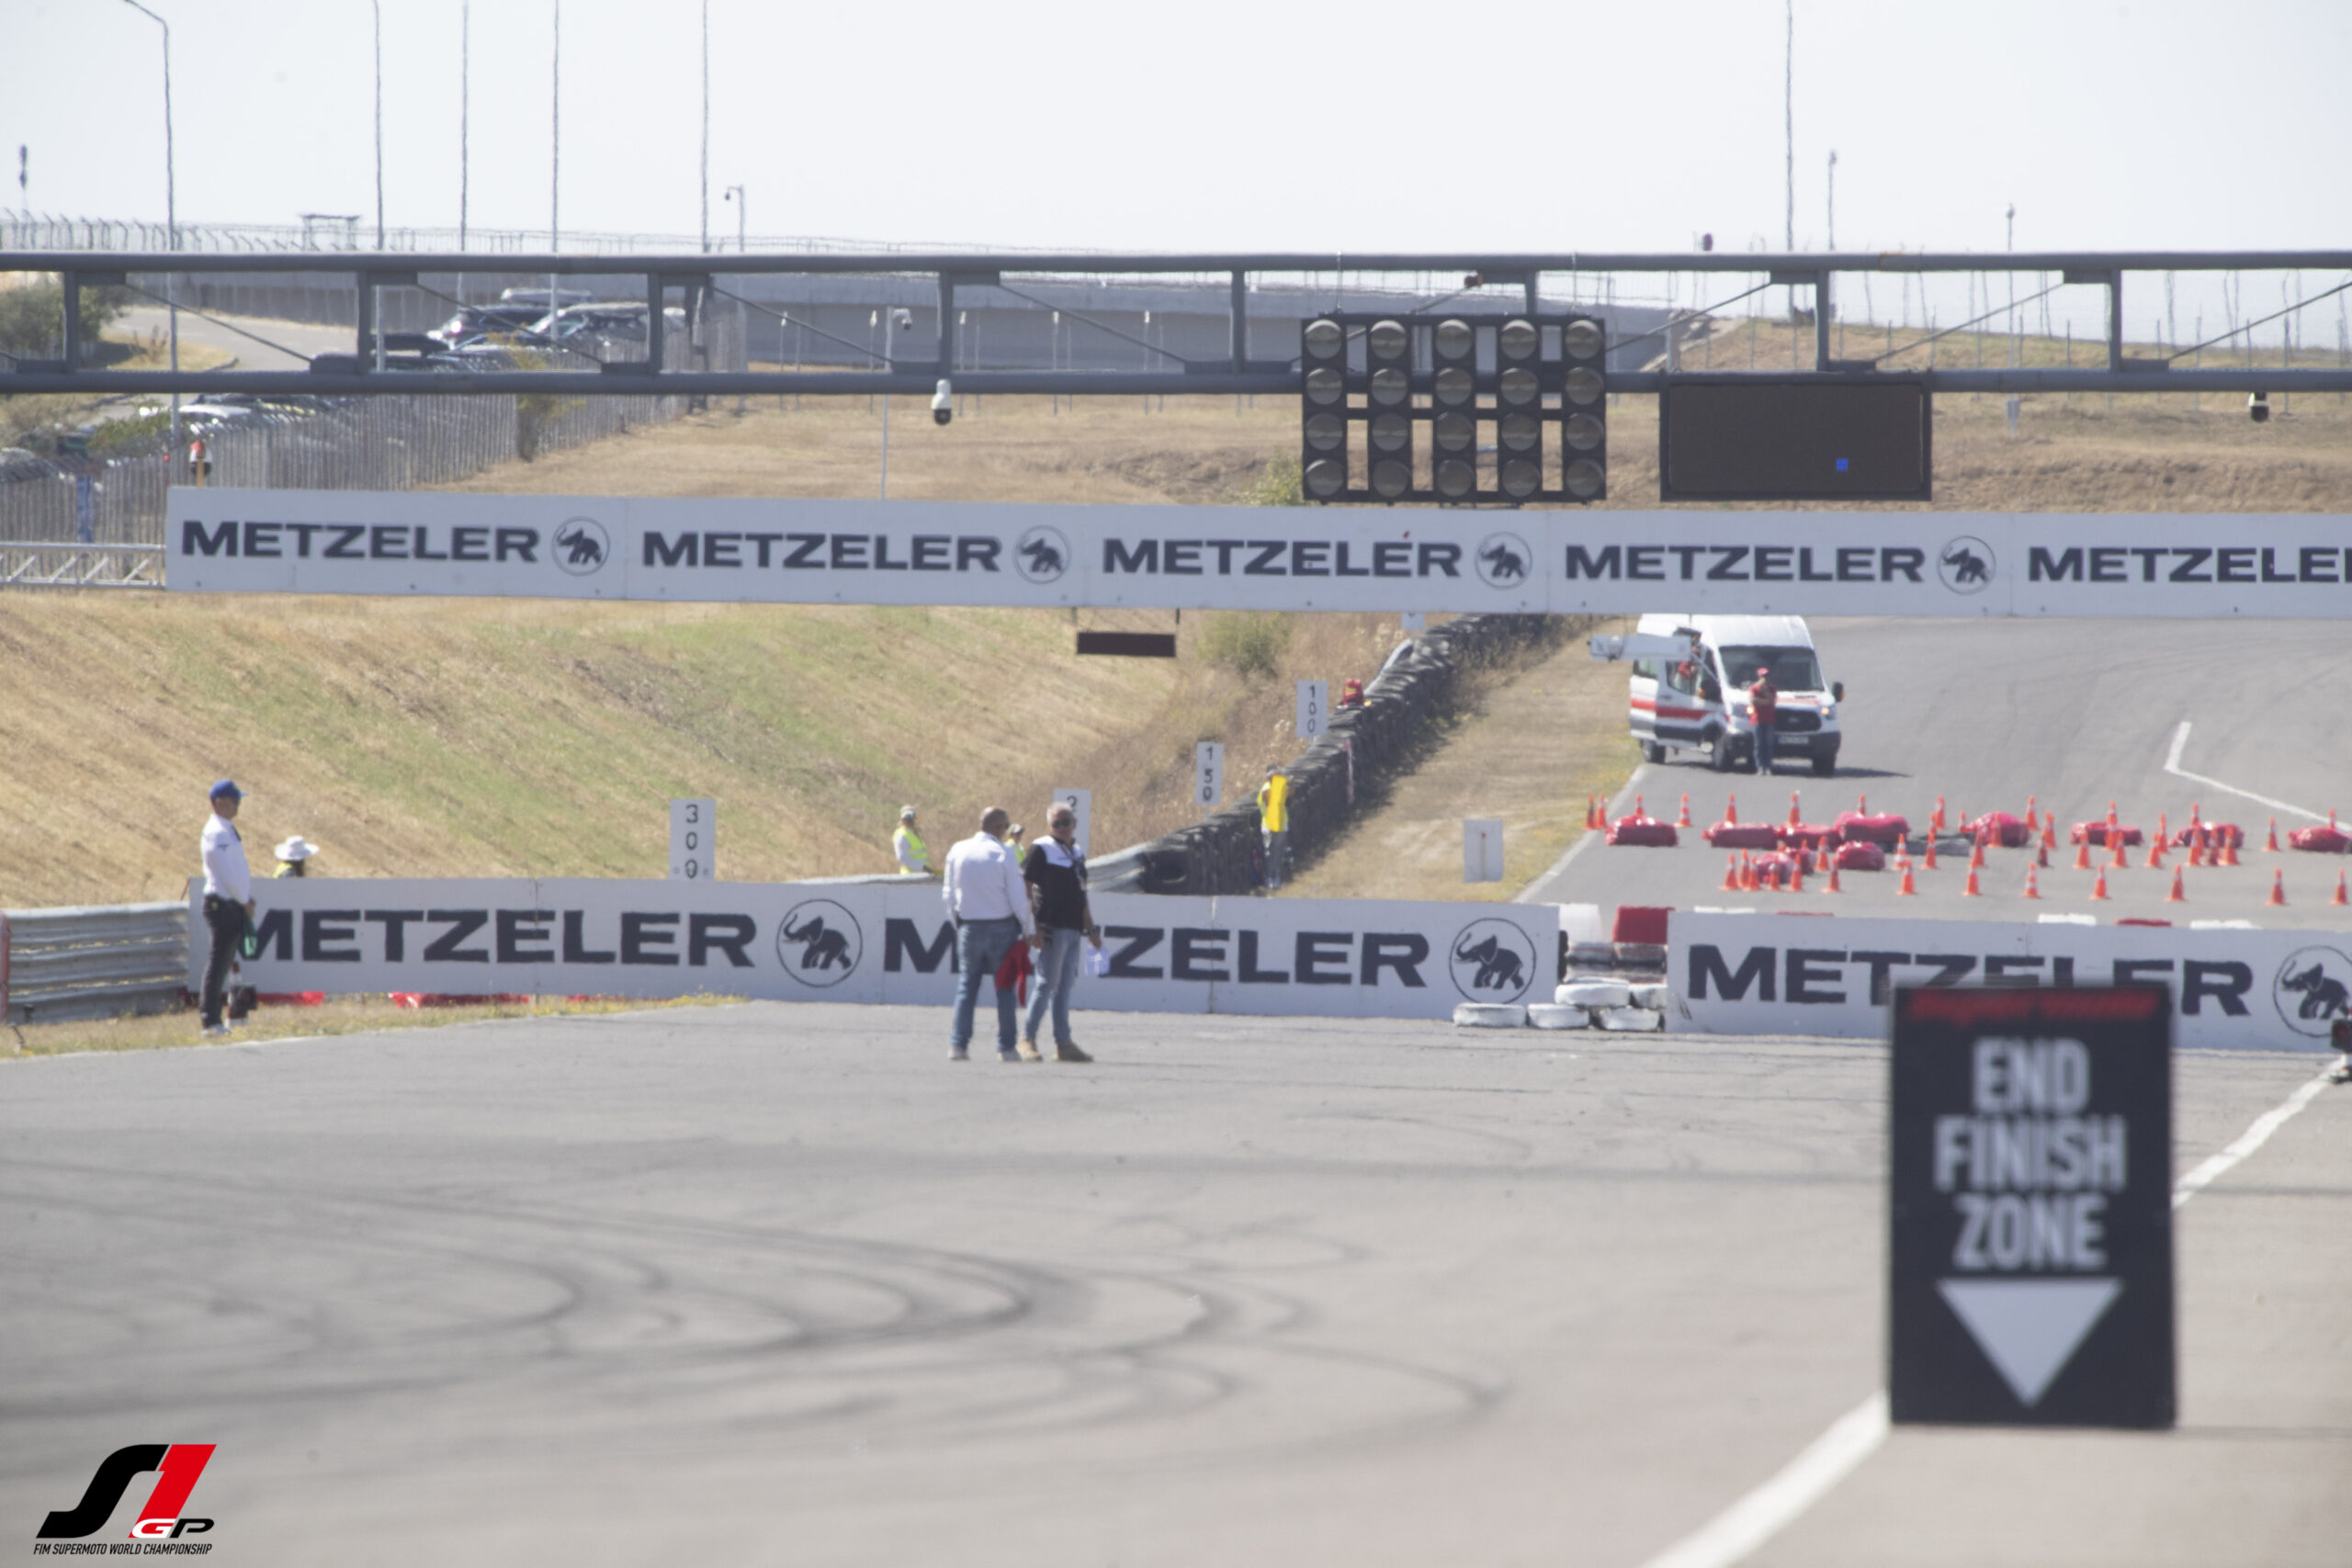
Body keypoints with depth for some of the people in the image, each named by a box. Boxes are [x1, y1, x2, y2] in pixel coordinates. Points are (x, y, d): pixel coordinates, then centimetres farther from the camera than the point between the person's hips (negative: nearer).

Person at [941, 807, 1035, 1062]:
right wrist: (1028, 931, 0)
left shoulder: (957, 852, 2)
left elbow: (948, 894, 7)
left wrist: (956, 923, 20)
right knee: (1004, 987, 6)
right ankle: (1006, 1047, 5)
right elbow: (1018, 898, -10)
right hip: (1001, 925, -3)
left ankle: (957, 1044, -1)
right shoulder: (1003, 854, -11)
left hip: (969, 927, 3)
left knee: (967, 985, 8)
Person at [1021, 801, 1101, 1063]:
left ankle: (1063, 1043, 9)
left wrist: (1090, 928, 23)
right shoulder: (1042, 850, -5)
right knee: (1048, 984, -8)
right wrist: (1033, 926, -17)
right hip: (1052, 928, -8)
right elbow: (1025, 887, -10)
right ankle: (1027, 1039, -2)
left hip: (1072, 930, 8)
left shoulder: (1077, 853, 19)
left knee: (1064, 986, 8)